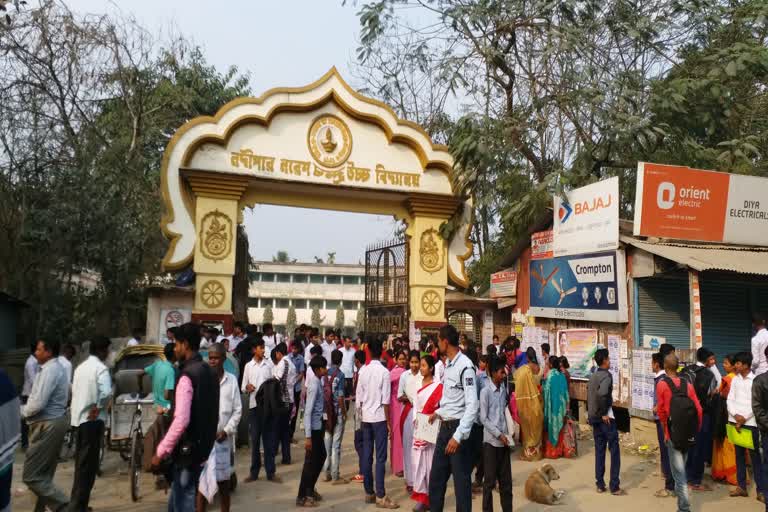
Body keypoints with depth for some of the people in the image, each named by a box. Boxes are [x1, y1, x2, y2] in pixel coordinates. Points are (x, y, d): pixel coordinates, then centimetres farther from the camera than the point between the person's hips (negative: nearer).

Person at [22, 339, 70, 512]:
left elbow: (38, 403, -23)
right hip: (54, 422, 10)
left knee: (31, 476, -7)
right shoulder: (57, 368, 15)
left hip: (48, 425, -10)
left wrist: (22, 412, -4)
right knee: (44, 475, 15)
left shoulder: (49, 370, -17)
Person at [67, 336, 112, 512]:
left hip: (78, 418, 8)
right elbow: (106, 392, -29)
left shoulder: (80, 367, 13)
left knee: (80, 462, 18)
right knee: (88, 464, -1)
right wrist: (98, 407, -16)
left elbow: (74, 390, 16)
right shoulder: (101, 368, -14)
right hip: (92, 420, -8)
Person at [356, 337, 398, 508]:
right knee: (380, 457, -1)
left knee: (367, 456, 10)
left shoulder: (362, 370, 2)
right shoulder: (384, 372, -11)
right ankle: (380, 496, 1)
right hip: (379, 417, -5)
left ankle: (369, 492, 19)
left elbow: (358, 397, 5)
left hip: (366, 417, 5)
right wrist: (388, 422, -5)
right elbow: (385, 401, -12)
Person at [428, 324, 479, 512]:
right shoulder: (448, 363, 7)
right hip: (445, 426, 8)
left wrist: (458, 436, -24)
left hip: (458, 427, -8)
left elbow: (472, 406, -22)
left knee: (461, 478, 4)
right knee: (436, 476, 17)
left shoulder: (465, 366, -19)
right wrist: (439, 412, 29)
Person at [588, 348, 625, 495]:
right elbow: (602, 394, -29)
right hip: (606, 419, -7)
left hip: (594, 418, 7)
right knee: (614, 451, 1)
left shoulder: (592, 376, 11)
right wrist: (604, 413, -19)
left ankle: (600, 484, 14)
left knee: (599, 451, 11)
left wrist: (592, 413, 13)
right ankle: (614, 486, 3)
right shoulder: (606, 375, -14)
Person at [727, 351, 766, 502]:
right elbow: (730, 400, 7)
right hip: (735, 421, 5)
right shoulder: (735, 379, 9)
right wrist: (735, 415, -8)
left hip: (750, 422, -5)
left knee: (754, 455, -1)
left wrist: (744, 418, -10)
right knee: (739, 454, 10)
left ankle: (761, 490, 6)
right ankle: (742, 486, 18)